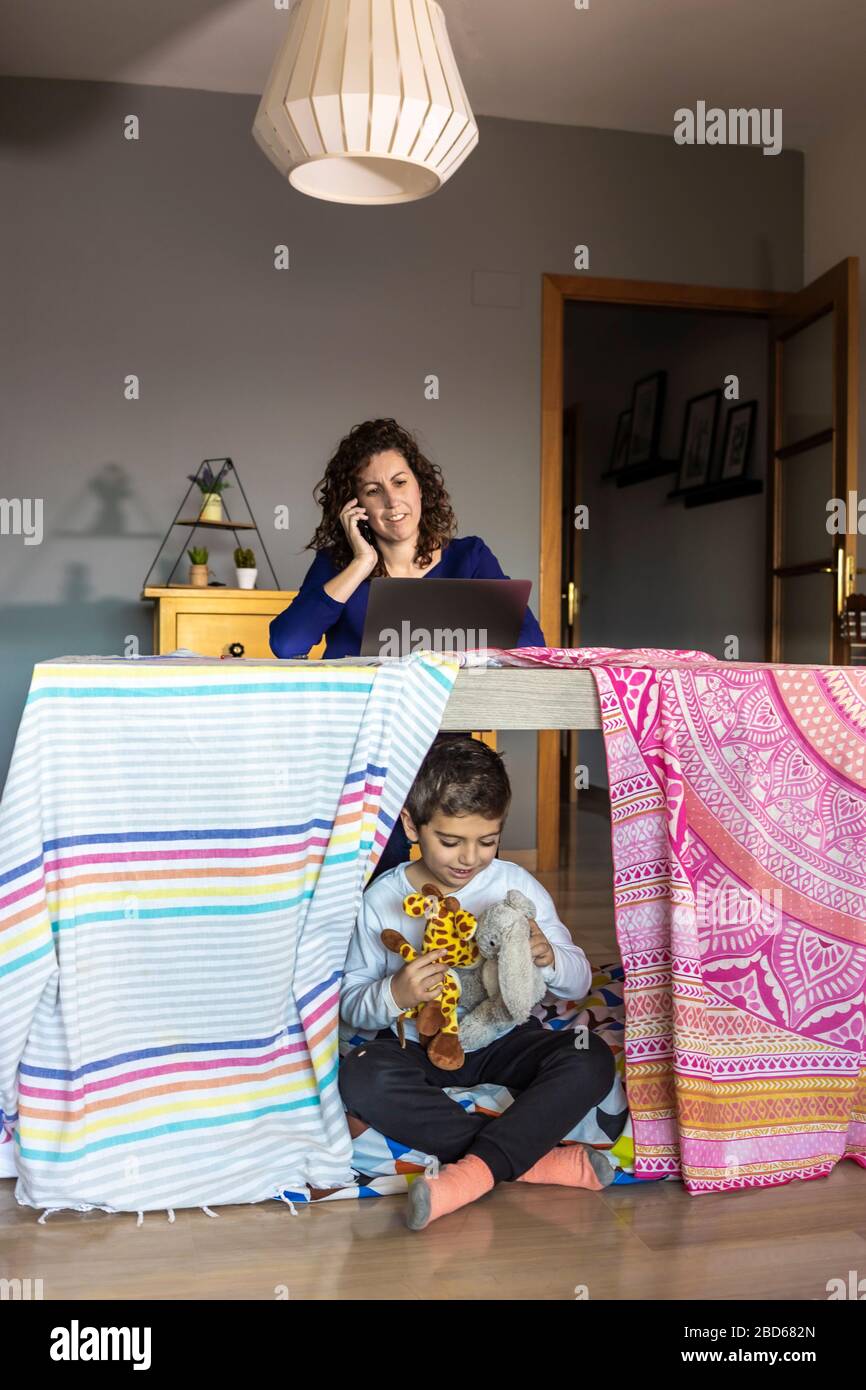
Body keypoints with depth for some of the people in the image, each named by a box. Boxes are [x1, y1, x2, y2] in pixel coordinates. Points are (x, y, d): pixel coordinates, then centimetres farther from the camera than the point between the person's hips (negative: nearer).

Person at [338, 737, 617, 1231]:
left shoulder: (517, 886, -5)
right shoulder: (383, 899, -7)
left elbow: (579, 982, 0)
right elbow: (351, 1003, -3)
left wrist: (548, 957, -24)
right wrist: (394, 995, -26)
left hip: (505, 1040, 1)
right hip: (417, 1045, 0)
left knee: (592, 1060, -25)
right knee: (359, 1078, -31)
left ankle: (476, 1170, -31)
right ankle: (534, 1159, -27)